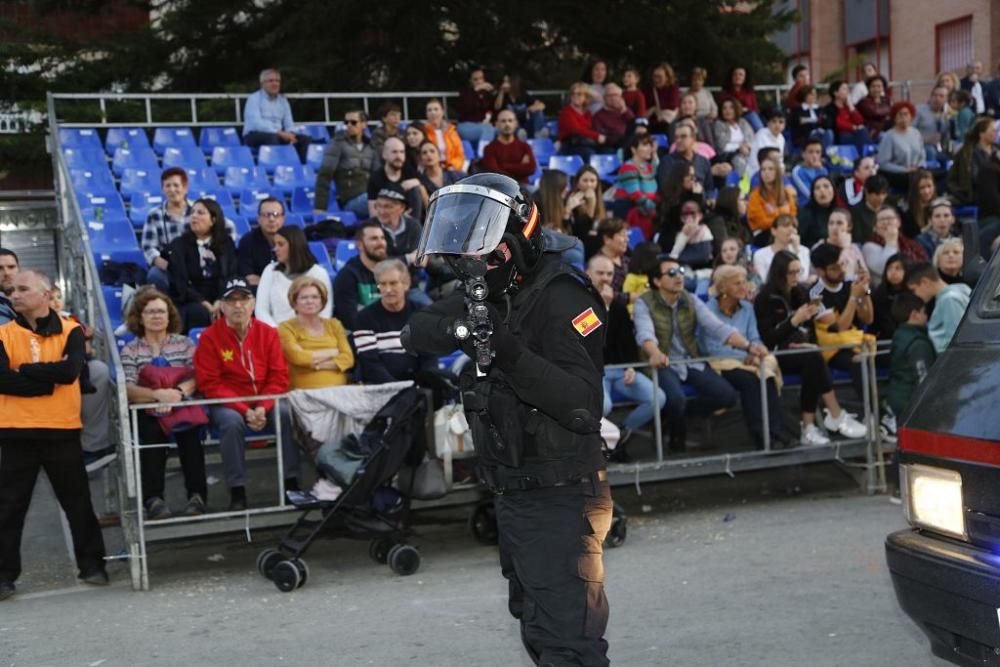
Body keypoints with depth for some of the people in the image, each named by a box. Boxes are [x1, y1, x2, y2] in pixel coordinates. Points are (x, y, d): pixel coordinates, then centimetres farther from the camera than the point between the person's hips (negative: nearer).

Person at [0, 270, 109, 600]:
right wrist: (49, 381, -13)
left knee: (78, 502, 8)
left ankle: (91, 564, 20)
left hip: (62, 430, -1)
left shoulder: (70, 331, 1)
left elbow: (70, 371, -17)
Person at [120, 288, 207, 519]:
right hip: (148, 412, 0)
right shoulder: (130, 350, 10)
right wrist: (158, 394, -23)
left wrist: (178, 392, -20)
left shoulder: (184, 343, 15)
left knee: (189, 433, -33)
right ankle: (153, 498, -38)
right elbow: (128, 390, -5)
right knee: (151, 432, -34)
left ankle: (197, 495, -34)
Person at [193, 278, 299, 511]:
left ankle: (291, 483, -19)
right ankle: (237, 490, -24)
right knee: (232, 421, -33)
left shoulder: (268, 333, 2)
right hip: (228, 404, -2)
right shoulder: (210, 337, -6)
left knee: (287, 414, -26)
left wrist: (263, 407, -17)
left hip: (265, 402, 2)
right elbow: (210, 384, -9)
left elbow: (279, 377, 1)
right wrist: (244, 410, -18)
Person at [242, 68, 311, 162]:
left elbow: (289, 123, 11)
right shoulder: (254, 98, -4)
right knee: (272, 138, -39)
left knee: (304, 139, -15)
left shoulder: (283, 101, 15)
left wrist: (290, 134, -15)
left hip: (278, 135, 6)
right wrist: (279, 132, -26)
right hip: (254, 136, -6)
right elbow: (256, 123, -17)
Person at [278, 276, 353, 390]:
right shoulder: (286, 328, 7)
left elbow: (348, 358, 7)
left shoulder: (334, 324, 18)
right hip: (303, 393, -3)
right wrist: (332, 352, 2)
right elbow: (298, 357, -9)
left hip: (337, 390, 3)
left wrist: (318, 365, -7)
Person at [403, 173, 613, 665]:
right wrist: (451, 328, -22)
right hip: (512, 496, 9)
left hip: (559, 502, -9)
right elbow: (416, 332, 0)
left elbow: (583, 404, -27)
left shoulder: (562, 301, -19)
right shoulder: (490, 296, 8)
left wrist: (510, 352, -35)